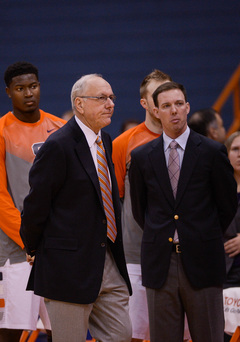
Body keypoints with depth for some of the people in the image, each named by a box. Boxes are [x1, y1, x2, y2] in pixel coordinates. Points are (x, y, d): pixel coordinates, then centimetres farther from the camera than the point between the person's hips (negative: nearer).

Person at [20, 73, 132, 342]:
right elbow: (36, 204, -10)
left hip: (108, 264, 8)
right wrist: (34, 249, 0)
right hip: (70, 266, -8)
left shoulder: (105, 141, 13)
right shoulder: (58, 146, -14)